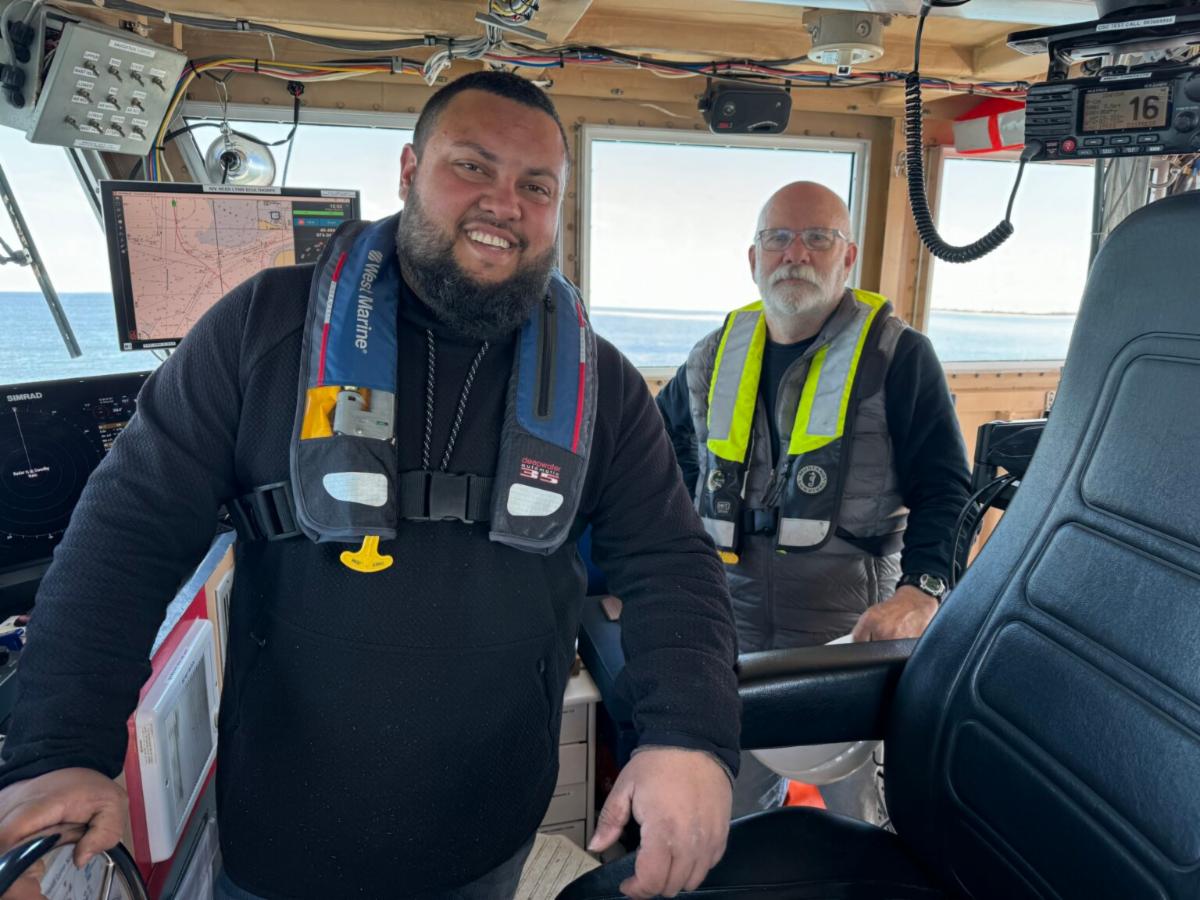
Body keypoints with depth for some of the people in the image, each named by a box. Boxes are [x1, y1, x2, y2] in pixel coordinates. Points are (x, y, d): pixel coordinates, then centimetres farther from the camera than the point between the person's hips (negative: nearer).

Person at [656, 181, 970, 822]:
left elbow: (944, 486, -5)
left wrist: (921, 589, -19)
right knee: (732, 809, 14)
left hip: (852, 618, -3)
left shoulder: (896, 355, -3)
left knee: (854, 806, 5)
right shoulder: (713, 359, 9)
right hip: (732, 608, 4)